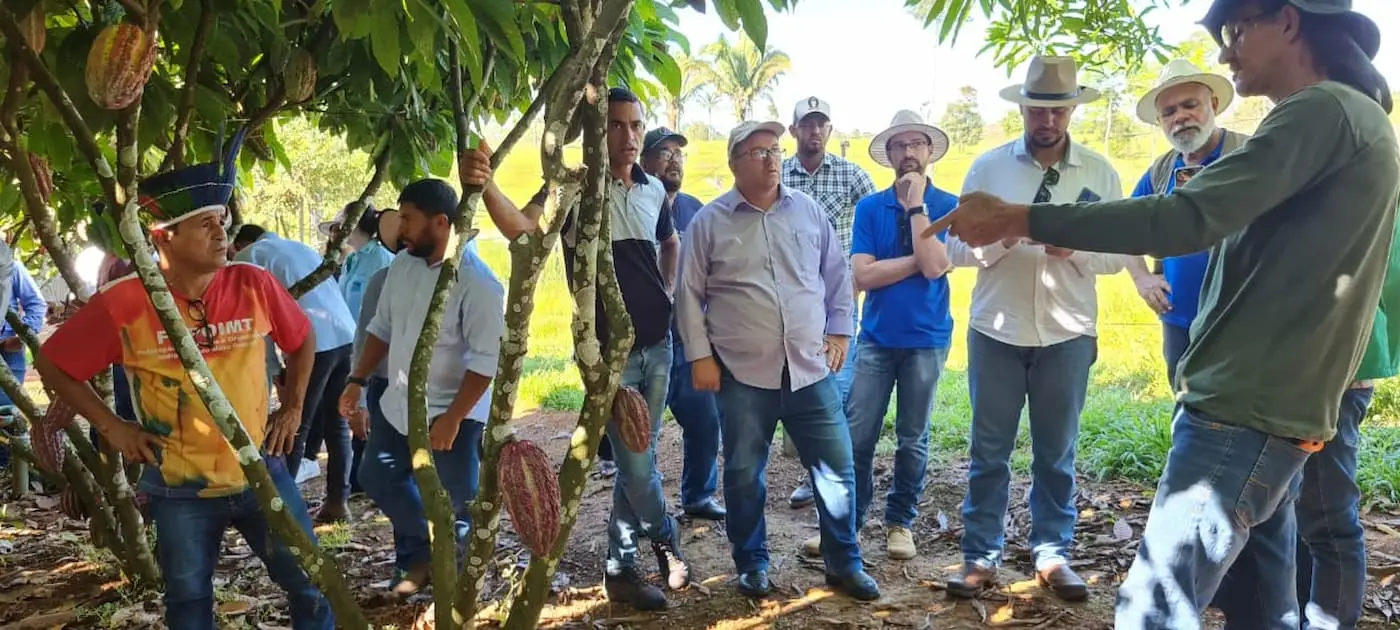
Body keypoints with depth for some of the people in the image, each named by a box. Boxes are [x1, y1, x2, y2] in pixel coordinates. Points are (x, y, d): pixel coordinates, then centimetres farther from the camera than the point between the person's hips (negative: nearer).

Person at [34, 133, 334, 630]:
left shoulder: (253, 285, -10)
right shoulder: (123, 305, -14)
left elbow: (302, 339, 8)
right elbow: (53, 363, 0)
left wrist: (292, 407, 5)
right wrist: (111, 427, -4)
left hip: (260, 473, 1)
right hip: (181, 489, -1)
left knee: (311, 585, 10)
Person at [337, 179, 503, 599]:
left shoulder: (477, 283, -23)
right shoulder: (401, 266, 1)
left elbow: (486, 360, -23)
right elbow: (381, 328, 13)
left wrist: (451, 418, -24)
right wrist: (358, 381, 10)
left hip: (450, 413, -8)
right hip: (397, 404, 8)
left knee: (451, 505, 3)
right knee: (376, 478, 18)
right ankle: (422, 556, 38)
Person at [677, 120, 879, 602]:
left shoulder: (809, 211, 7)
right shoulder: (709, 221, -1)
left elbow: (837, 274, 15)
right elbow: (690, 295, 1)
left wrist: (839, 330, 9)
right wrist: (700, 357, -3)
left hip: (811, 368, 2)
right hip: (743, 373, -2)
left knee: (836, 468, 6)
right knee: (744, 475, 8)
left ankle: (844, 563, 23)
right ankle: (752, 564, 27)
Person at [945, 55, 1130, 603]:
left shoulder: (1100, 173, 2)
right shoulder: (987, 167, 0)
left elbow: (1119, 254, 1)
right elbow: (957, 246, -2)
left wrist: (1076, 247, -20)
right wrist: (999, 238, -22)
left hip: (1067, 335, 1)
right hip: (996, 332, 0)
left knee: (1056, 454, 12)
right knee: (989, 452, 7)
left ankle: (1052, 554, 25)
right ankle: (981, 557, 18)